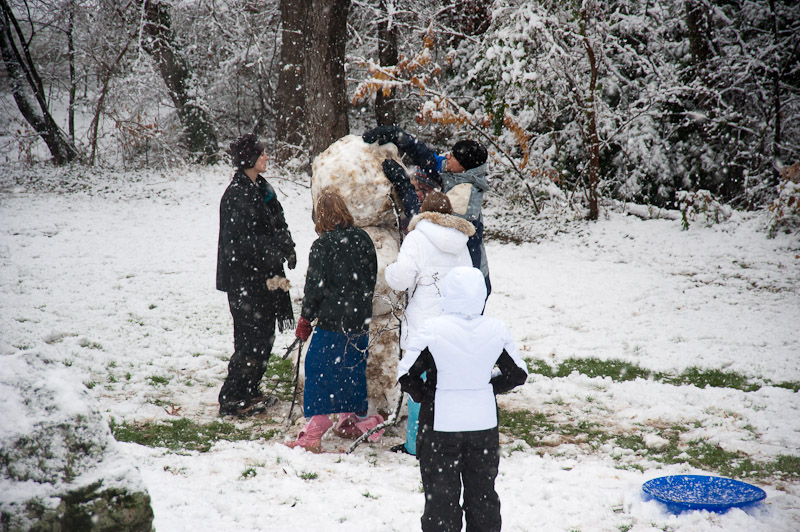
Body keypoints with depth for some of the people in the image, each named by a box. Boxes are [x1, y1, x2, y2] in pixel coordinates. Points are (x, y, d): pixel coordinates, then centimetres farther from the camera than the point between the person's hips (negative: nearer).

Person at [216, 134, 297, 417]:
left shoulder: (262, 188, 13)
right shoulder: (236, 195, -17)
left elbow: (277, 225, 18)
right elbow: (245, 242, -21)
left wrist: (286, 248, 2)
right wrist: (277, 255, -20)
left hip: (264, 277, 9)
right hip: (244, 279, -9)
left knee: (263, 335, 14)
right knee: (252, 338, -6)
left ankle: (247, 392, 27)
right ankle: (231, 399, 3)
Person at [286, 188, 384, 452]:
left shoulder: (323, 245, -12)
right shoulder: (363, 239, 5)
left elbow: (316, 286, -10)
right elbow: (371, 278, 12)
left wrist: (305, 320, 1)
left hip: (332, 321, -6)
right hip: (361, 321, 6)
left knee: (319, 370, -1)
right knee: (352, 368, 19)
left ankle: (313, 434, -3)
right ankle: (353, 420, 31)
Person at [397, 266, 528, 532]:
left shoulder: (433, 329, -16)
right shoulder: (497, 329, -7)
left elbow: (407, 376, -11)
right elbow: (518, 374, 4)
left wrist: (423, 396, 6)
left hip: (441, 423, -3)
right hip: (484, 423, 3)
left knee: (440, 493, 8)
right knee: (482, 491, 17)